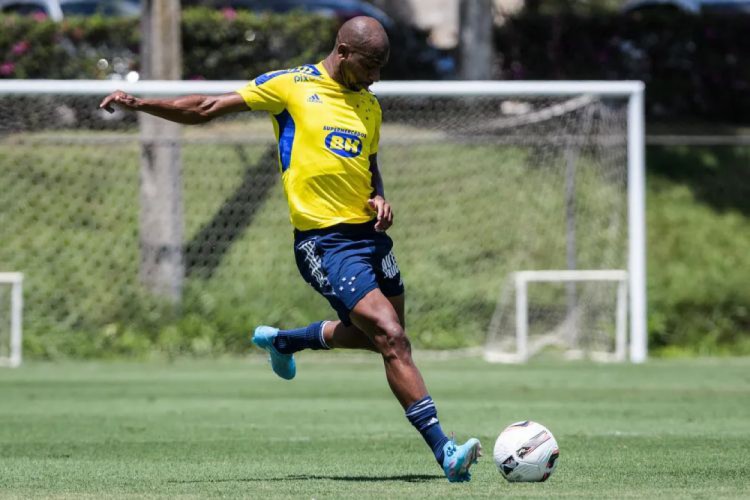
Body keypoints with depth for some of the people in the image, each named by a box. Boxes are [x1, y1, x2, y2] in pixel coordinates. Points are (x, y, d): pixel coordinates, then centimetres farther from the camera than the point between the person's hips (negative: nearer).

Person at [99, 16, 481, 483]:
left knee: (378, 334, 20)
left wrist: (380, 199, 5)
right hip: (325, 240, -7)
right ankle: (444, 451, -16)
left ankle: (283, 340, 44)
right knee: (392, 339, -16)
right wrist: (139, 103, -6)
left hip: (369, 233, 7)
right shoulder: (292, 85, -5)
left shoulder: (369, 106, 13)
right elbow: (207, 108, 0)